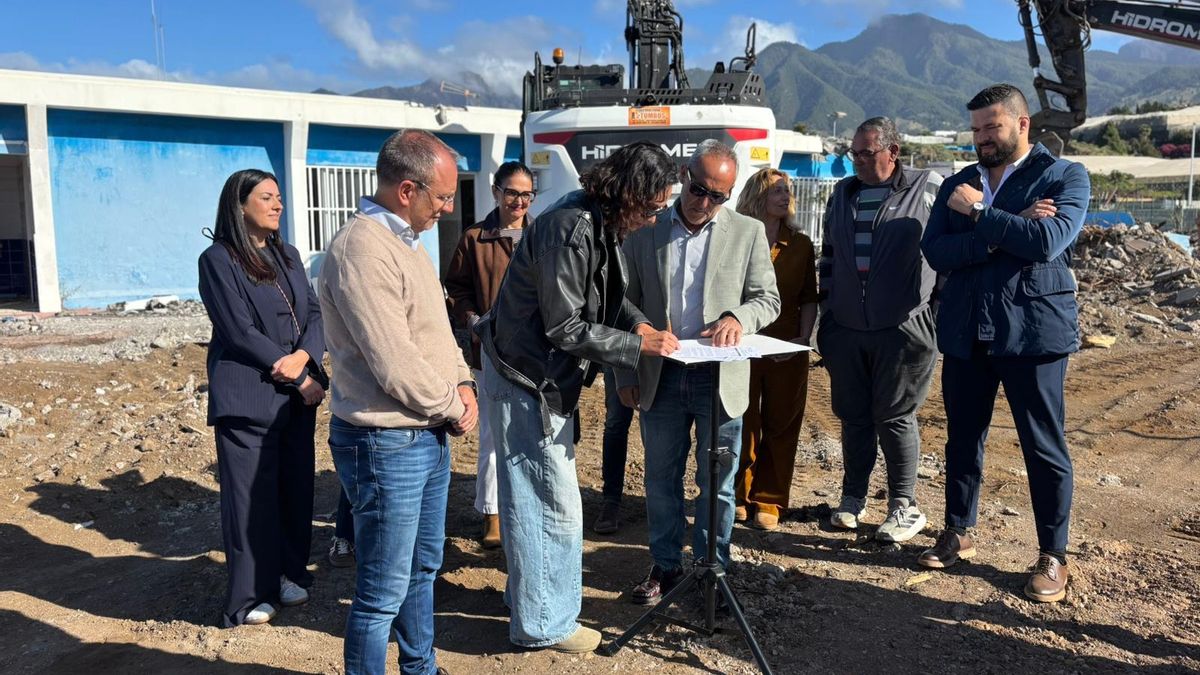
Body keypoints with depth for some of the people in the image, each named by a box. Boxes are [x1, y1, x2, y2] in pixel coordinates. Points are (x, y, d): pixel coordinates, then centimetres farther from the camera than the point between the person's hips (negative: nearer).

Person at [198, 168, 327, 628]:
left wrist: (303, 357, -13)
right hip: (247, 395, -6)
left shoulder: (287, 256, 14)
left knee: (296, 486, 10)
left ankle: (287, 574, 26)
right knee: (252, 495, 1)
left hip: (297, 391, 6)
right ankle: (251, 595, 13)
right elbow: (240, 332, -12)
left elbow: (314, 313, 8)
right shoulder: (218, 260, -6)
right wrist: (300, 379, -12)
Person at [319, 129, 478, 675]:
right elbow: (394, 364, -25)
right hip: (387, 443, -10)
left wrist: (462, 383, 2)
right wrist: (453, 408, -11)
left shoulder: (406, 240, 10)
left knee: (423, 569, 24)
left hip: (429, 435, 10)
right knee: (383, 593, 3)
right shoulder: (361, 249, -21)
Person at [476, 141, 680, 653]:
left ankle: (529, 597, 37)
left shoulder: (599, 224, 4)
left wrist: (640, 323, -2)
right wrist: (639, 345, -18)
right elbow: (566, 327, -24)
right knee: (553, 503, -1)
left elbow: (607, 295, 17)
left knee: (534, 497, 21)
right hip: (526, 377, -10)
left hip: (547, 374, 10)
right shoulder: (571, 230, -26)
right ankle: (545, 623, 15)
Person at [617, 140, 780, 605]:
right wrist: (626, 375, 4)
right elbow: (626, 307, 7)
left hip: (720, 379, -1)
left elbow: (769, 299, 4)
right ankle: (666, 565, 30)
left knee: (717, 485, 9)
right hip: (660, 377, 1)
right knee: (661, 480, 13)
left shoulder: (748, 233, 1)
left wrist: (738, 316, -18)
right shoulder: (645, 232, 2)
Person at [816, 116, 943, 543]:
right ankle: (853, 499, 26)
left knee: (895, 417, 2)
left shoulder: (928, 189, -2)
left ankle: (904, 507, 16)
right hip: (846, 331, 5)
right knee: (853, 416, 12)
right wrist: (825, 318, 16)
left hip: (902, 330, -5)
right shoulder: (843, 193, 13)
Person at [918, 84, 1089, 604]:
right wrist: (1006, 231, -15)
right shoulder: (957, 185, 11)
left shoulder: (1065, 177, -1)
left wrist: (979, 215, -12)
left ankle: (1053, 556, 19)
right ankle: (958, 534, 30)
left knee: (1044, 447, 4)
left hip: (1033, 331, -4)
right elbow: (935, 252, -5)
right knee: (963, 439, 13)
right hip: (965, 333, 4)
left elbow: (1047, 241, -19)